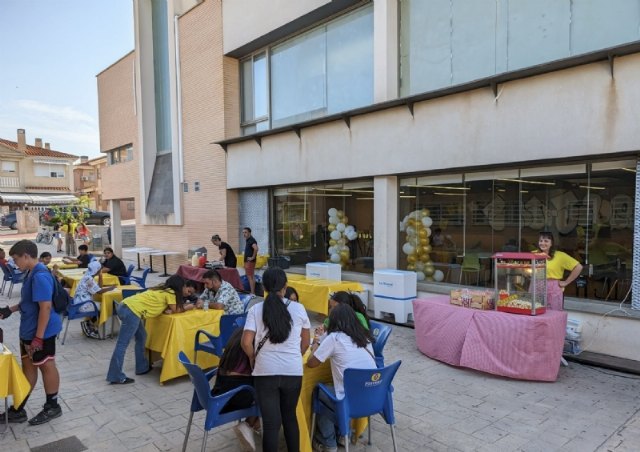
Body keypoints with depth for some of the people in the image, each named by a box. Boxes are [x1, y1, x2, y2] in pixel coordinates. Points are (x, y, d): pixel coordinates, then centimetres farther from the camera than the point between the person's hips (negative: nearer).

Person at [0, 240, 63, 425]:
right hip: (28, 331, 10)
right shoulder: (32, 273, 8)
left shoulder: (40, 276, -25)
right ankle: (18, 409, 31)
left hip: (41, 332, -10)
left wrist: (39, 337, -25)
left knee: (46, 366, 6)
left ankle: (52, 407, 23)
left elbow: (45, 307, -27)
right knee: (28, 366, 18)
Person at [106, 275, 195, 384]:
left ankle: (142, 367, 30)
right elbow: (175, 310, 2)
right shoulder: (170, 293, -2)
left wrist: (184, 294, 21)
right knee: (122, 344, -3)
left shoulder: (163, 290, 22)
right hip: (131, 311, -10)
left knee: (141, 337, 20)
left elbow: (167, 307, 25)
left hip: (126, 306, 10)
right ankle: (115, 377, 5)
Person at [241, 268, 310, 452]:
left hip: (265, 371, -1)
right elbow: (305, 342, 8)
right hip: (293, 371, 2)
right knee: (290, 416, 22)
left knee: (271, 422, 7)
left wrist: (254, 358, 9)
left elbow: (246, 343, -10)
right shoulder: (298, 308, -1)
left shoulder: (256, 309, -5)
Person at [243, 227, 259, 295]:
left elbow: (256, 248, -33)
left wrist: (253, 257, -24)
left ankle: (252, 293, -4)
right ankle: (252, 292, 19)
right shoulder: (247, 240, 15)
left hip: (250, 261, -10)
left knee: (250, 277, -7)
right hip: (247, 261, 10)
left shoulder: (251, 240, -16)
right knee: (249, 276, 13)